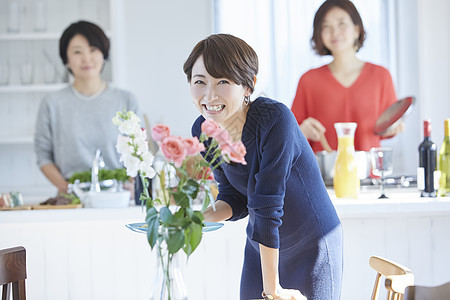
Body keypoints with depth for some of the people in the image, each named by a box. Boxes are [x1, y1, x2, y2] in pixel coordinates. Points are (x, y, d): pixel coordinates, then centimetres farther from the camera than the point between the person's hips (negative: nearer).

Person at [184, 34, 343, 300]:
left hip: (311, 249, -5)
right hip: (259, 248, 5)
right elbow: (236, 200, 2)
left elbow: (268, 208, -27)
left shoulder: (275, 120, -26)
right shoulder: (203, 131, -7)